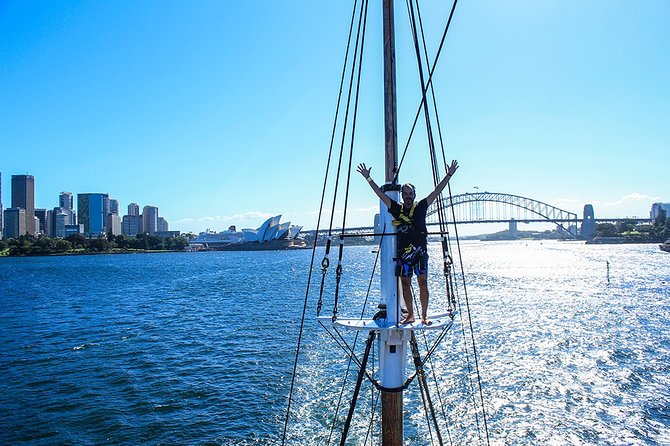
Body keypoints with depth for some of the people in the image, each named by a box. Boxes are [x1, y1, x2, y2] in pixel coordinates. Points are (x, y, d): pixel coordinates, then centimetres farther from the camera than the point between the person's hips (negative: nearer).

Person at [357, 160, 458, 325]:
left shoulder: (421, 207, 4)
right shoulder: (397, 209, 6)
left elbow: (436, 192, 2)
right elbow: (380, 193, 7)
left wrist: (449, 175, -2)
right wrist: (368, 178, 6)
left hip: (420, 251, -1)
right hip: (403, 252, 1)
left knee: (423, 283, 0)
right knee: (405, 285, 7)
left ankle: (424, 316, 9)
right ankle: (410, 315, 18)